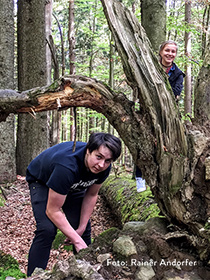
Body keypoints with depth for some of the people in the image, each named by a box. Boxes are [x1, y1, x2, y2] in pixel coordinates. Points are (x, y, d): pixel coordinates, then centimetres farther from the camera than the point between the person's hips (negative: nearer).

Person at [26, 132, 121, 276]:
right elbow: (53, 211, -36)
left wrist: (81, 228, -8)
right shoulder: (66, 167, -45)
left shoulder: (104, 168, -25)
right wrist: (77, 240, -34)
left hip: (73, 185, 6)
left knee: (84, 228, -2)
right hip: (42, 181, -5)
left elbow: (91, 195, -6)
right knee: (47, 229, -24)